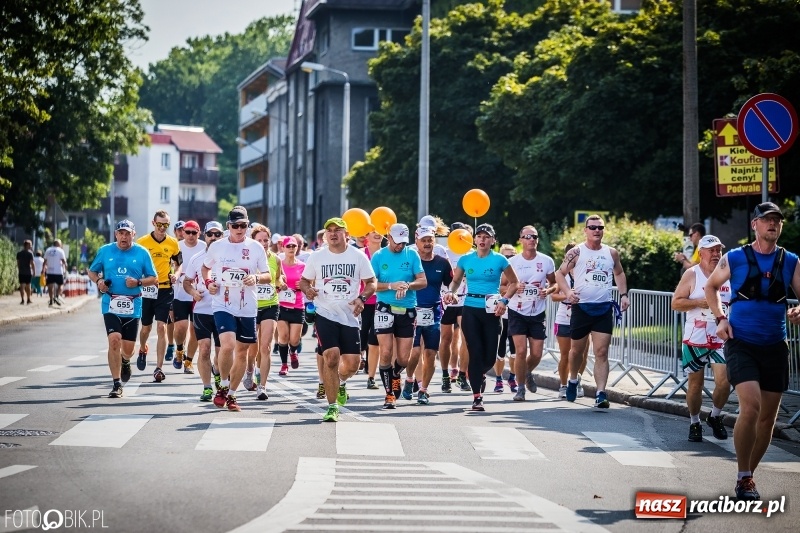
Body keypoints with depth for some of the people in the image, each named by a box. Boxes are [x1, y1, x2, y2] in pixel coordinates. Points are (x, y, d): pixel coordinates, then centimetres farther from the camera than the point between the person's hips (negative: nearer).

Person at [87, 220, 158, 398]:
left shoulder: (142, 253, 3)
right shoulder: (105, 251, 6)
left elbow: (154, 278, 6)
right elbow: (91, 271, 17)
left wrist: (138, 282, -12)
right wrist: (98, 281, -5)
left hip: (133, 306, 1)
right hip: (111, 304, 0)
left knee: (128, 348, 5)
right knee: (114, 340, -18)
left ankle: (125, 361, 44)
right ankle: (117, 384, -11)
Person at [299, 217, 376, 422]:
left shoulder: (358, 257, 2)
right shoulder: (317, 257, 3)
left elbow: (371, 282, 7)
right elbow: (304, 280, 13)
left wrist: (361, 298, -12)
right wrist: (307, 289, -11)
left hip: (350, 316, 1)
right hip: (325, 314, -1)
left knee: (352, 363, -1)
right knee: (331, 357, -16)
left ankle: (341, 382, 37)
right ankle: (332, 407, -6)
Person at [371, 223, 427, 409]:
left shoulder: (412, 255, 3)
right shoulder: (379, 256, 1)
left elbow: (423, 281, 0)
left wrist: (407, 285, -19)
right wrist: (391, 286, -18)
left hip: (407, 311, 1)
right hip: (385, 309, -1)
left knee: (403, 359, 3)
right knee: (386, 353, -11)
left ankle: (395, 376, 37)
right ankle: (389, 393, 3)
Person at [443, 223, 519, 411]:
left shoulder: (499, 260, -1)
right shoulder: (465, 260, 5)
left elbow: (514, 283, 8)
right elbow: (456, 280, 18)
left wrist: (504, 300, -7)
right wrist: (450, 291, -4)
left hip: (491, 311, -1)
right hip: (470, 310, 1)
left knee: (490, 356, 1)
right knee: (475, 352, -7)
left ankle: (478, 374, 37)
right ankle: (477, 397, -2)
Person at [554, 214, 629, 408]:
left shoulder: (612, 253, 6)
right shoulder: (576, 252, -3)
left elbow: (619, 273, 22)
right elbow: (560, 273, 0)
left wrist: (624, 294, 8)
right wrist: (567, 291, -18)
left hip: (604, 308, 1)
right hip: (581, 307, -1)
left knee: (602, 352, -8)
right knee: (577, 349, 14)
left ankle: (601, 394, -14)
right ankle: (573, 380, 41)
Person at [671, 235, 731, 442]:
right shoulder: (692, 275, -2)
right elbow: (676, 303, -6)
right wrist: (699, 302, -18)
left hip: (721, 339, 2)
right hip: (695, 340, -2)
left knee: (724, 381, -11)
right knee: (695, 383, 5)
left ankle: (715, 416, 15)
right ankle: (694, 423, 23)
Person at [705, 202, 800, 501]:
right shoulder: (734, 258, -2)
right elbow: (711, 286, 13)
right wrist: (720, 318, 0)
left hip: (774, 347, 4)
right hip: (741, 343, -4)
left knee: (768, 416, 7)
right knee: (751, 407, -20)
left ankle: (749, 474, 25)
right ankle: (743, 479, -7)